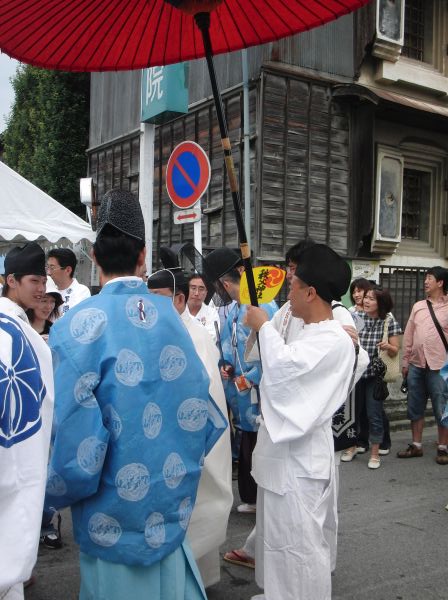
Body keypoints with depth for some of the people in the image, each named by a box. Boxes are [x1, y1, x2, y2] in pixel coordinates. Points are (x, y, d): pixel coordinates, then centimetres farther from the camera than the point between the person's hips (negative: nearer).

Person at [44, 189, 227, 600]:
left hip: (115, 512, -4)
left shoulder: (80, 326, -18)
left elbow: (74, 437, -21)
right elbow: (200, 406, 2)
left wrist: (52, 493, -2)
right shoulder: (170, 314, -4)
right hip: (171, 503, 4)